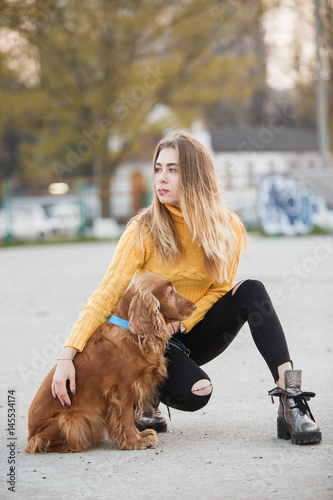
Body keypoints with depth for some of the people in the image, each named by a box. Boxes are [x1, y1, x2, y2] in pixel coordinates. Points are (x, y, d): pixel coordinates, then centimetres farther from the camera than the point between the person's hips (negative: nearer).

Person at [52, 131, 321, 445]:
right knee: (195, 392, -31)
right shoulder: (144, 231, -17)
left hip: (196, 332, 3)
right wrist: (68, 355, -33)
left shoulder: (228, 229, -8)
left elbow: (220, 288, 2)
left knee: (251, 292, -22)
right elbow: (107, 294, -22)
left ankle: (291, 401, -27)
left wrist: (181, 322, -18)